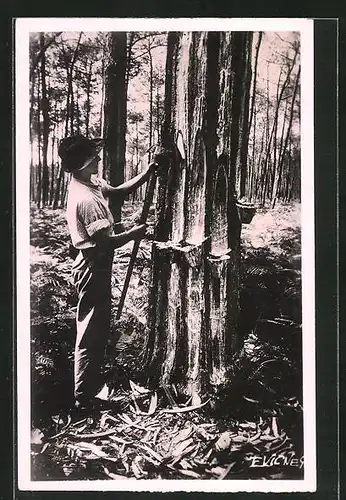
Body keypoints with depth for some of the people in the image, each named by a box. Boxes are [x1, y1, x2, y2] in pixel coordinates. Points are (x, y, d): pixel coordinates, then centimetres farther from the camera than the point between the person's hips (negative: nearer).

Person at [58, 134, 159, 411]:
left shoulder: (92, 183, 4)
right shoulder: (85, 199, -26)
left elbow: (119, 191, 17)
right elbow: (106, 241, -26)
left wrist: (149, 172, 5)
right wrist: (134, 233, -10)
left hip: (97, 266, 10)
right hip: (93, 268, -10)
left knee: (99, 327, 20)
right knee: (90, 334, 0)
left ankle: (93, 384, 34)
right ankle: (84, 398, 13)